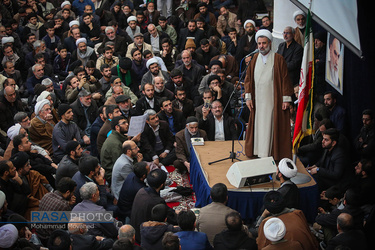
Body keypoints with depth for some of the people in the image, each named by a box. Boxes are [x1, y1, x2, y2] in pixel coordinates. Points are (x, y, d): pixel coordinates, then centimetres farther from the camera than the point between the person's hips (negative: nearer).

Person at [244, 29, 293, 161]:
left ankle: (271, 153, 4)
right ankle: (258, 153, 13)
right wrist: (248, 97, 2)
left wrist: (286, 99, -8)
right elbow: (248, 78, 10)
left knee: (271, 127, -2)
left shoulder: (278, 59, -4)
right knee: (258, 125, 6)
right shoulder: (254, 59, 8)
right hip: (257, 100, 4)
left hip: (273, 100, -4)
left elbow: (285, 79, -4)